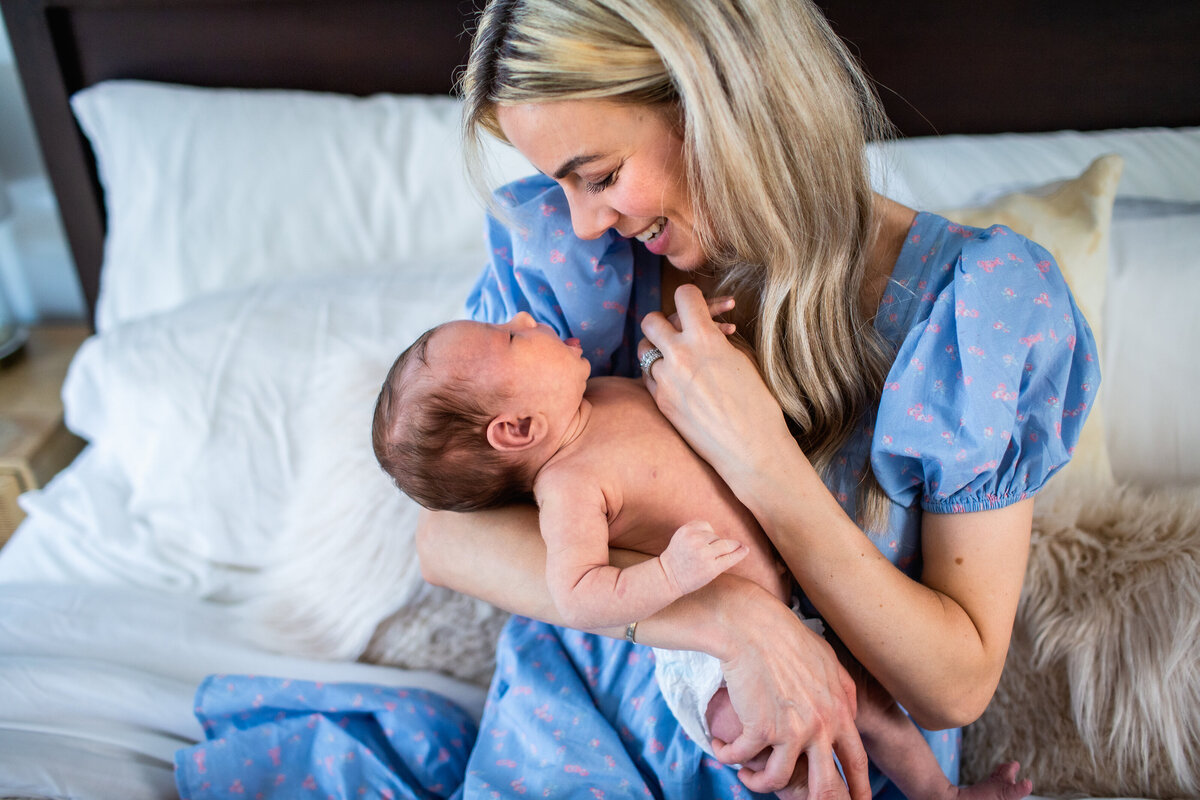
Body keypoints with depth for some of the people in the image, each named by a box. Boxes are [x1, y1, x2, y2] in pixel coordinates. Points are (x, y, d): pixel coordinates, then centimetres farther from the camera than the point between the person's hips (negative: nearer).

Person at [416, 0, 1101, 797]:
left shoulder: (979, 300, -17)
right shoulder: (561, 247, -10)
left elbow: (957, 687, -15)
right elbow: (447, 534, -15)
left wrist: (760, 460, -27)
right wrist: (737, 619, -26)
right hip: (586, 732, 1)